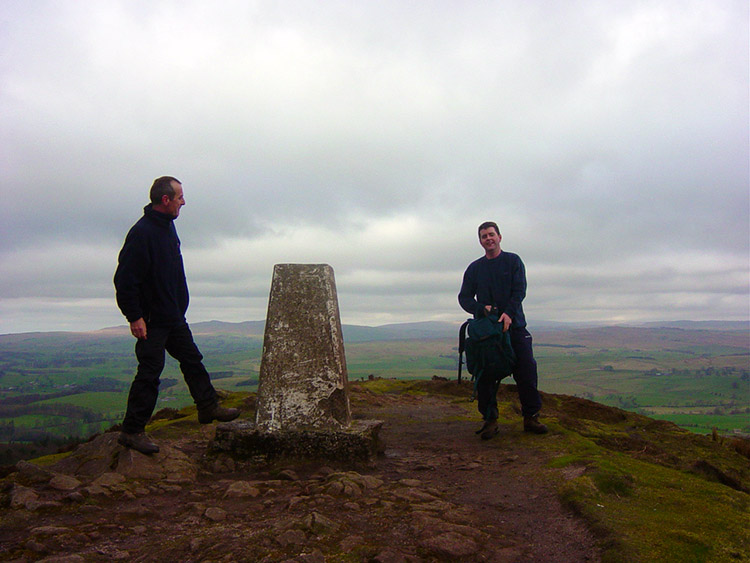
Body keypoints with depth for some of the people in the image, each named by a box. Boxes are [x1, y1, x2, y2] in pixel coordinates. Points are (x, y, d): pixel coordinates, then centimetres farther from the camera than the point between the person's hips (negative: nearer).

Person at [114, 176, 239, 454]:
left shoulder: (167, 226, 9)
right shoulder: (141, 233, -21)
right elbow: (124, 279, -22)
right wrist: (135, 317, -21)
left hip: (174, 317, 9)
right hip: (151, 321, -9)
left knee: (192, 360, 18)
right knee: (149, 373, -2)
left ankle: (208, 407, 32)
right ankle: (132, 431, 10)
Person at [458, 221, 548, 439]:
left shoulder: (513, 261, 6)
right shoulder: (474, 268, 10)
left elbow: (520, 290, -4)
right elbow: (464, 298, 8)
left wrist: (508, 313, -21)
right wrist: (482, 309, -12)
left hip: (514, 326, -1)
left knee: (526, 370, -3)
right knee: (485, 375, -2)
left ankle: (531, 417, 11)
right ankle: (490, 419, 8)